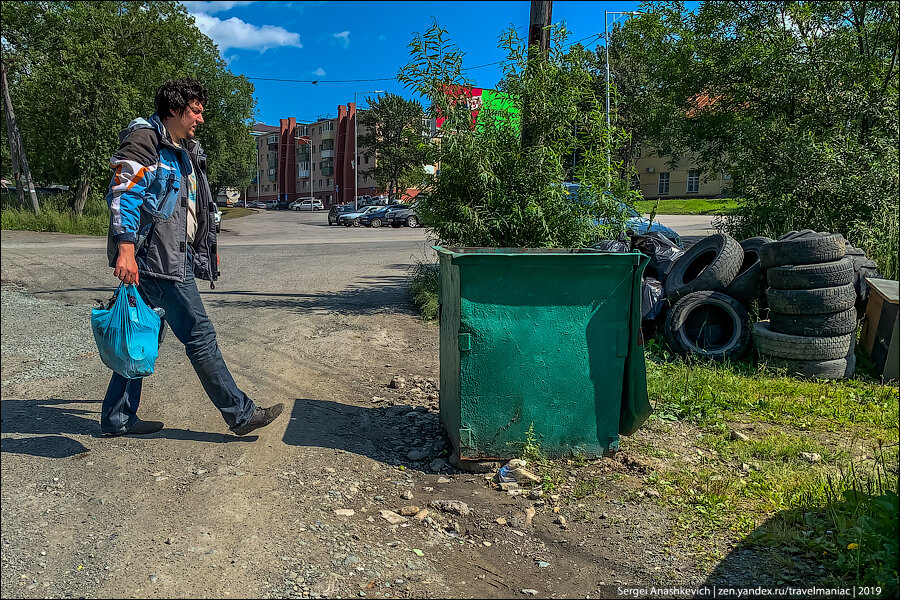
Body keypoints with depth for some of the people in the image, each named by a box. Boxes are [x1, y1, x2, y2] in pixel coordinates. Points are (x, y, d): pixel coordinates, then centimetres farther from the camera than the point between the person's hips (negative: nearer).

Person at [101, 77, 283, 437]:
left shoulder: (183, 150, 22)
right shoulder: (145, 139, -8)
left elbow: (190, 208, 29)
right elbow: (124, 194, -19)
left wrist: (205, 250, 29)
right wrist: (125, 248, -28)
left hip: (173, 256, 10)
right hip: (157, 258, -10)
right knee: (200, 335, -6)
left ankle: (117, 418, 23)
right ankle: (240, 413, 0)